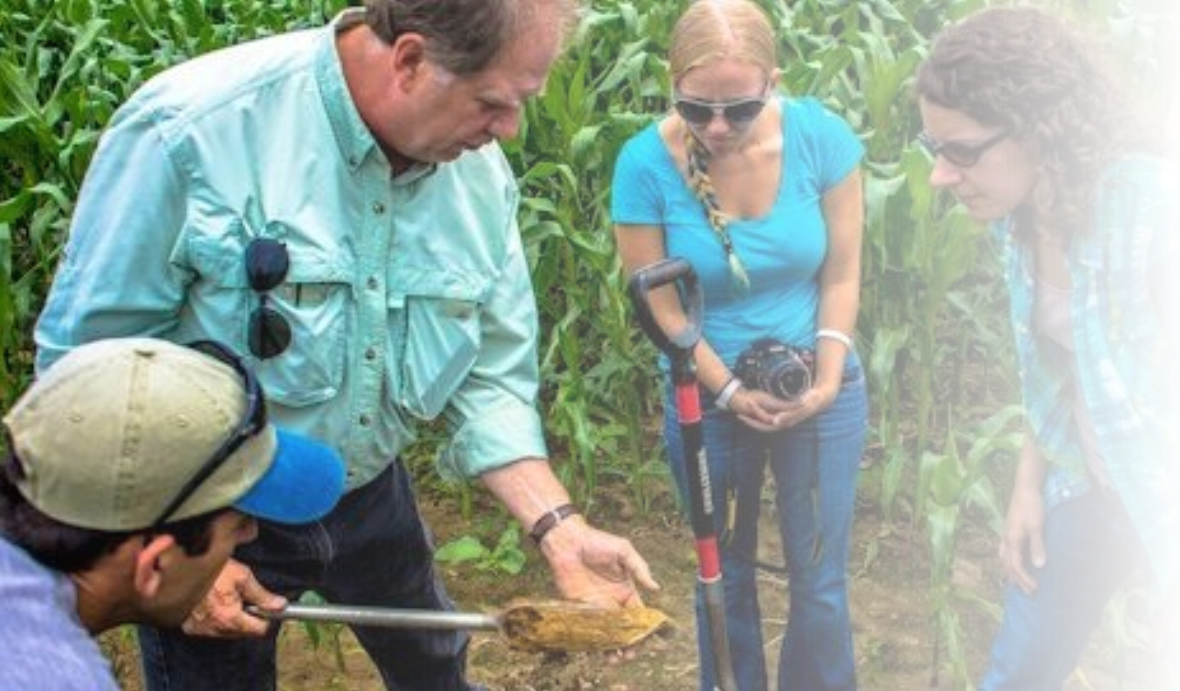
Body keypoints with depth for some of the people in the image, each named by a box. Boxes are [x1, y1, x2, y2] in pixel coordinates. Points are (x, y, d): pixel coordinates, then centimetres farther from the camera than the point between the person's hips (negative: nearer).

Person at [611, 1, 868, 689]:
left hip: (822, 391, 1)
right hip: (709, 399, 0)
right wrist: (731, 393, -14)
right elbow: (661, 305, -12)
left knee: (820, 580, 8)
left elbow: (842, 272, -6)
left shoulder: (821, 136, -17)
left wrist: (828, 375, -13)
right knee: (725, 573, 15)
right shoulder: (646, 163, -20)